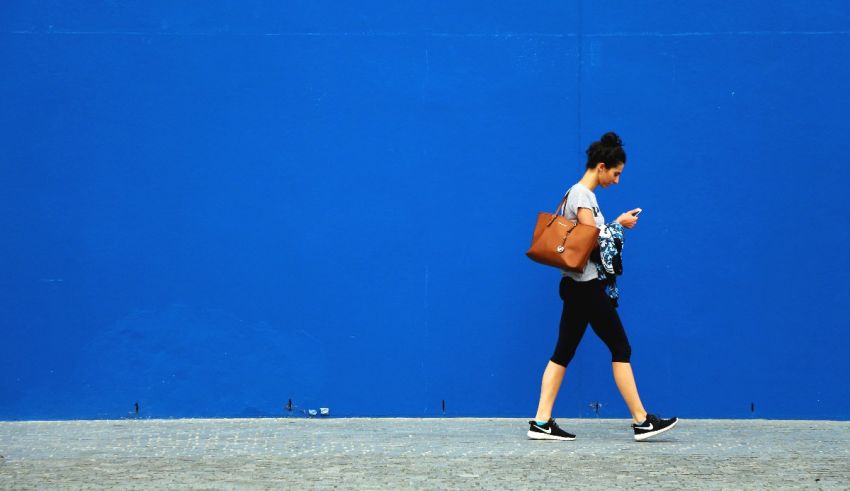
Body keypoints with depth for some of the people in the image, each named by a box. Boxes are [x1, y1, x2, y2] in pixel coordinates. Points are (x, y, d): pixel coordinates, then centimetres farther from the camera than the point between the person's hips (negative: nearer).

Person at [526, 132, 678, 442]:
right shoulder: (582, 195, -13)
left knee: (563, 353, 7)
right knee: (621, 348, -3)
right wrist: (619, 224, -5)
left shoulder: (581, 194, 16)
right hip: (586, 286, -10)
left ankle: (542, 422, 5)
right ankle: (642, 421, 2)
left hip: (576, 286, 10)